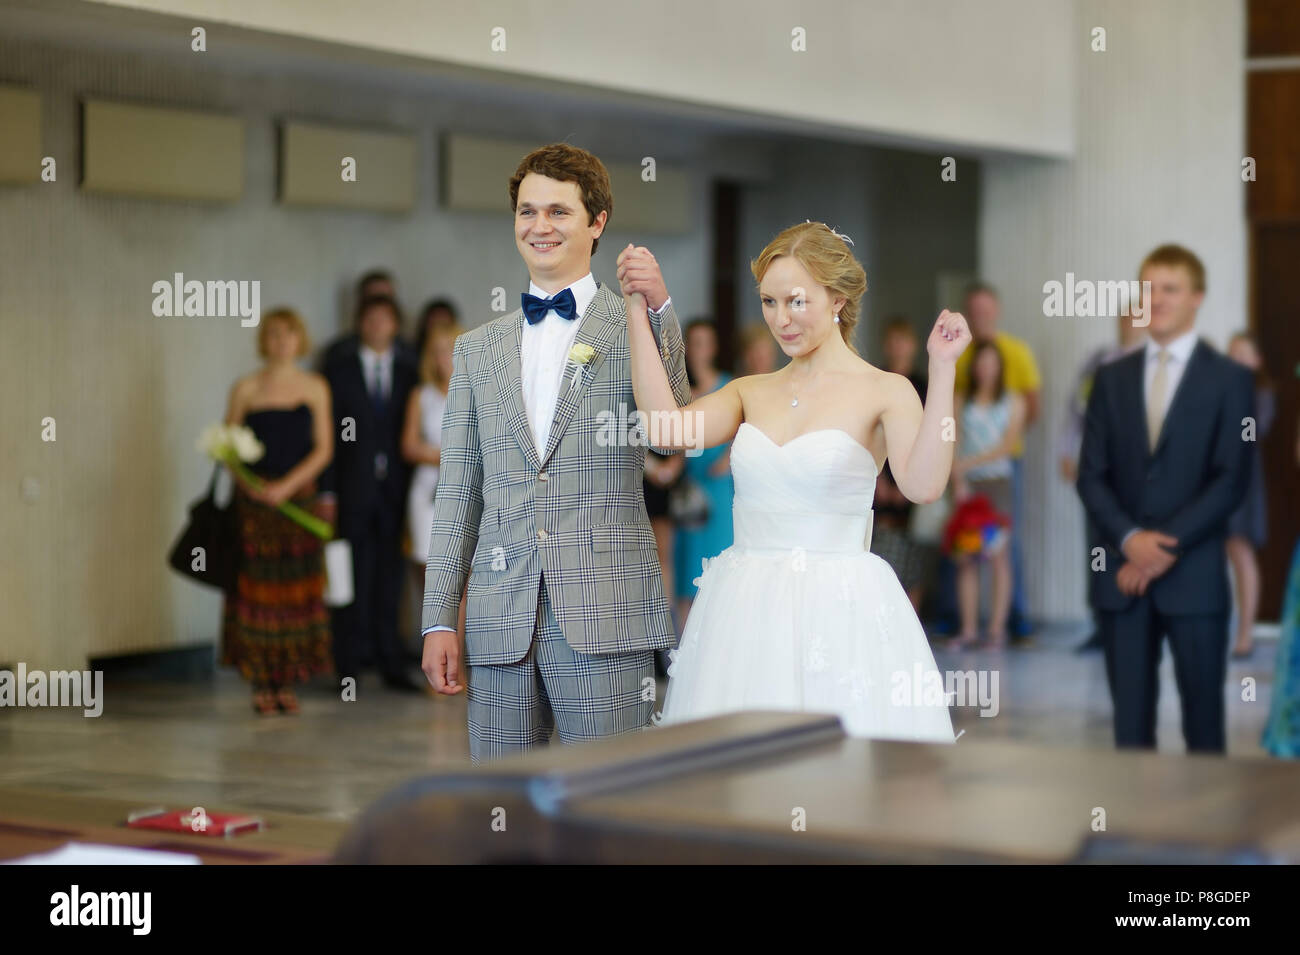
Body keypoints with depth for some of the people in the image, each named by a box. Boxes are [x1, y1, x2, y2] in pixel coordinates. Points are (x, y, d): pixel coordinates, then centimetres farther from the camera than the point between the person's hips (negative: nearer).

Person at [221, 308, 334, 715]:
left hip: (298, 495, 2)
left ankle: (287, 682, 8)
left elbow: (323, 448, 2)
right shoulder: (246, 388, 3)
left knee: (297, 587, 0)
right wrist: (247, 482, -14)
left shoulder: (315, 387, 7)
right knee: (256, 586, -3)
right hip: (253, 499, -1)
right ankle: (261, 684, 4)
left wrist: (287, 485, -10)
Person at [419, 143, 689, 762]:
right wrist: (439, 620, 8)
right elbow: (458, 491, 14)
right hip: (500, 621, 3)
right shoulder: (478, 349, 15)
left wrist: (659, 308, -23)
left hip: (603, 617, -3)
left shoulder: (638, 327, 5)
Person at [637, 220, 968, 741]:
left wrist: (941, 370, -23)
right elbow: (668, 425, -8)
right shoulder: (750, 393, 11)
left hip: (839, 614, -4)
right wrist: (637, 314, -5)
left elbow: (923, 483, -19)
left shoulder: (884, 391, -2)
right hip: (745, 610, 4)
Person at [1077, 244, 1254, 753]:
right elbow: (1091, 475, 7)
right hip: (1123, 573, 3)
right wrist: (1129, 538, -10)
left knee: (1203, 715, 0)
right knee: (1130, 717, 4)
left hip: (1195, 573, -3)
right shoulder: (1112, 378, 12)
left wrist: (1168, 545, -13)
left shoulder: (1229, 378, 2)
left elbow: (1231, 479, -6)